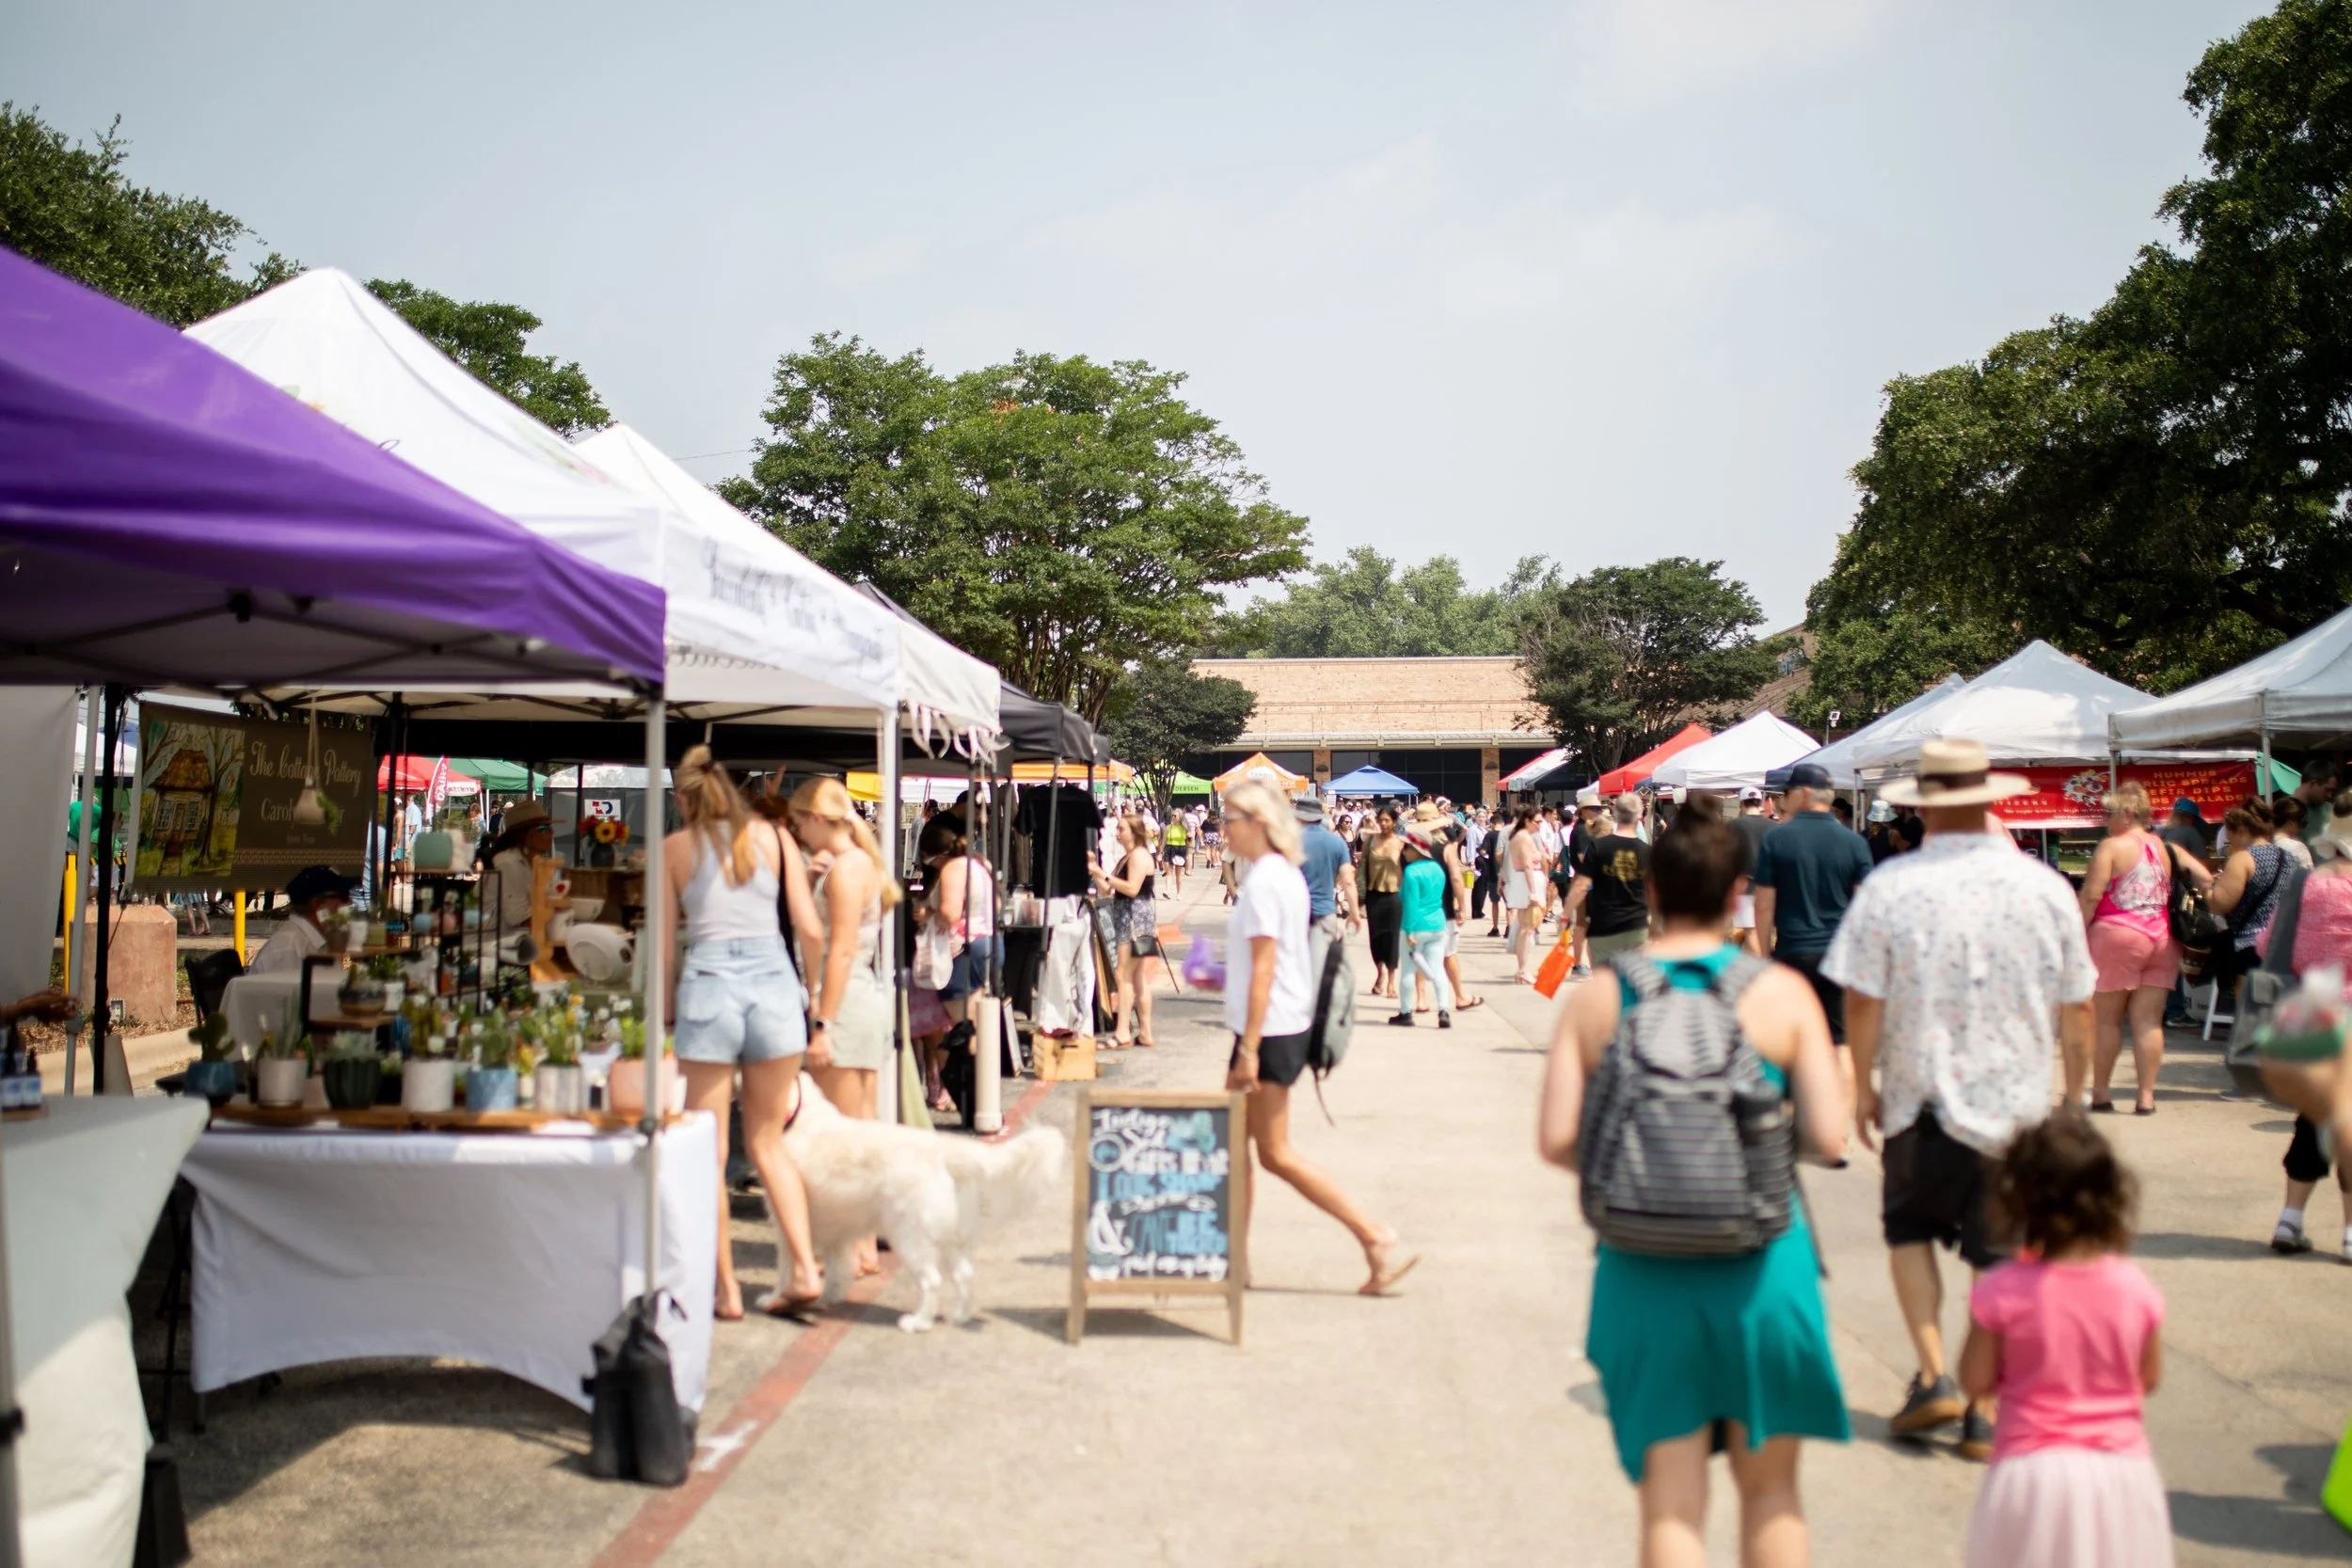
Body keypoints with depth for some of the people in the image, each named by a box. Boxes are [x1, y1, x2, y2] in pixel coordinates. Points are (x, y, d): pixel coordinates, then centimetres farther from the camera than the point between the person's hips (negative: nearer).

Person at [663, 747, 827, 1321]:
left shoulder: (675, 848, 6)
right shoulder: (774, 837, 10)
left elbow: (665, 942, 3)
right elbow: (811, 931, 5)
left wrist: (668, 1009, 15)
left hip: (707, 986, -2)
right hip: (774, 983, 3)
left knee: (710, 1150, 9)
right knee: (767, 1142, 16)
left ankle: (727, 1289, 12)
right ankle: (805, 1269, 6)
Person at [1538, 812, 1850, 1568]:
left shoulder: (1595, 1001, -1)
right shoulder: (1782, 993, -3)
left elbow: (1556, 1141, -6)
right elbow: (1828, 1138, -6)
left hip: (1644, 1271, 0)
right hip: (1760, 1265, 0)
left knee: (1670, 1500, 10)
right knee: (1769, 1486, 19)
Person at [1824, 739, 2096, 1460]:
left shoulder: (1889, 886, -12)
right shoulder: (2046, 886, -3)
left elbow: (1862, 1000, -10)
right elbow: (2077, 1007, 3)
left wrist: (1863, 1084, 4)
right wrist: (2074, 1096, 16)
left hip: (1921, 1101, -1)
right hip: (2019, 1103, 1)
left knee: (1909, 1227, 20)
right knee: (2003, 1254, 11)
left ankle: (1933, 1376, 10)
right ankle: (1987, 1413, 15)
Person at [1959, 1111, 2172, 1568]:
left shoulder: (2003, 1291, -17)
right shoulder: (2135, 1287, -8)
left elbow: (1976, 1382, -7)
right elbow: (2150, 1377, 5)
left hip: (2032, 1471, -2)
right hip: (2123, 1469, 3)